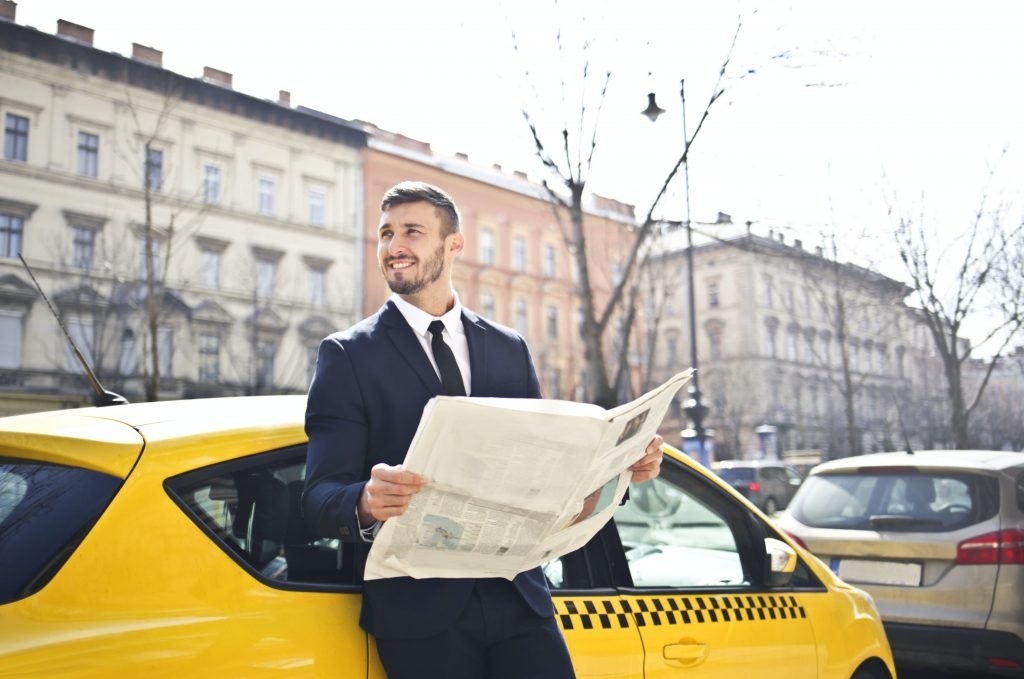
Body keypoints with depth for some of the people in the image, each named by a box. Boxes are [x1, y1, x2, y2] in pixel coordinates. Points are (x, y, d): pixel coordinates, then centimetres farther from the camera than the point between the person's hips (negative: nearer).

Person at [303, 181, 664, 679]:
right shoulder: (347, 355, -1)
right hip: (418, 609, -3)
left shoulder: (510, 350, 10)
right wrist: (366, 502, -30)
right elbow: (320, 498, -8)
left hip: (517, 597, 3)